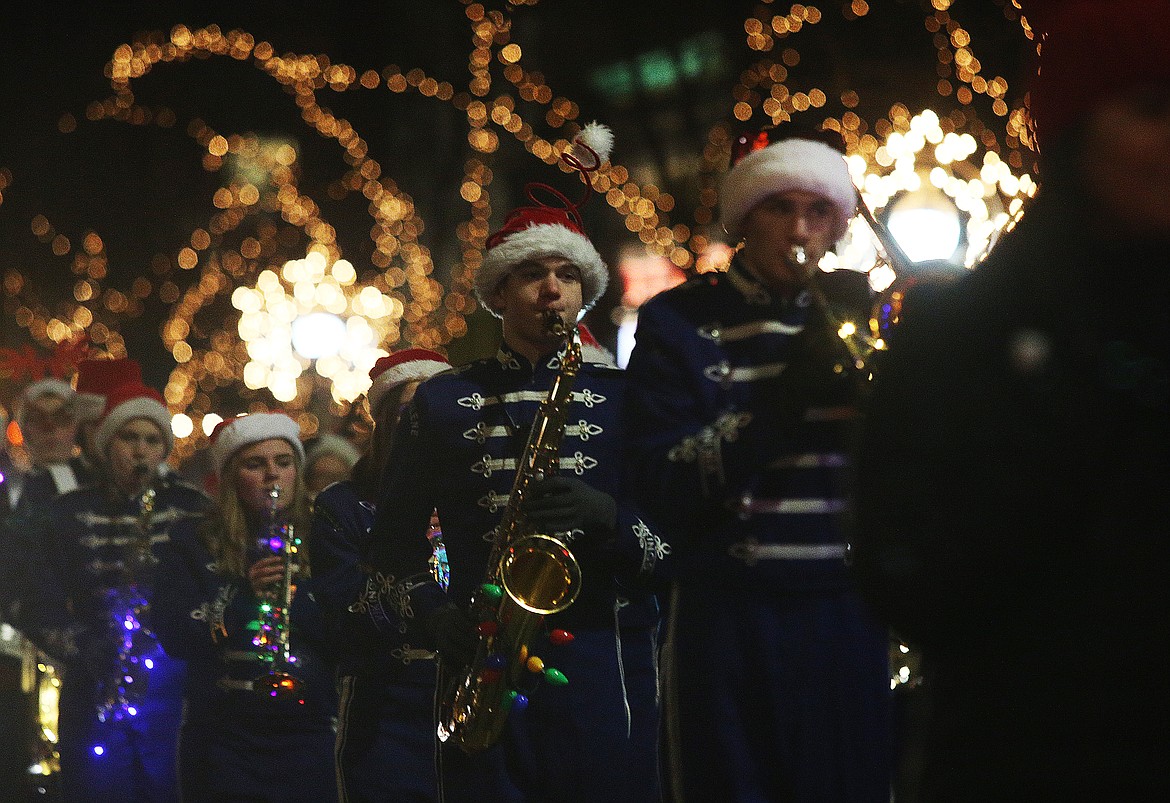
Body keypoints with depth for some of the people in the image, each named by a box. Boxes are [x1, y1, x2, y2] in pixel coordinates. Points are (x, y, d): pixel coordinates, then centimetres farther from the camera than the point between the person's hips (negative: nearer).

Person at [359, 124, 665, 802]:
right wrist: (432, 616, -5)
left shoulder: (623, 397, 12)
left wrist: (614, 522, -13)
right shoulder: (443, 401, 14)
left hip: (604, 666, 0)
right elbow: (394, 545, 13)